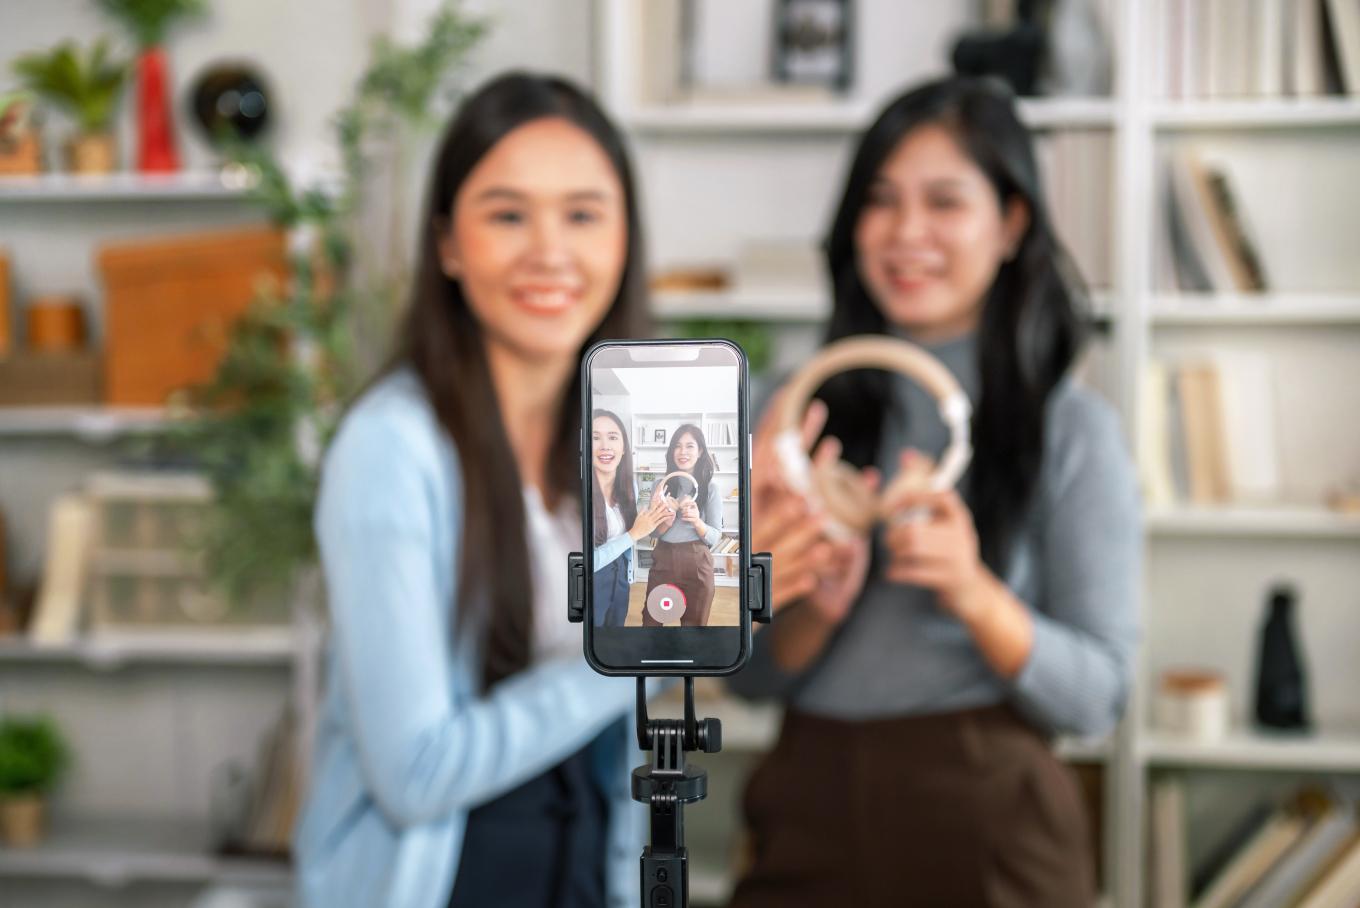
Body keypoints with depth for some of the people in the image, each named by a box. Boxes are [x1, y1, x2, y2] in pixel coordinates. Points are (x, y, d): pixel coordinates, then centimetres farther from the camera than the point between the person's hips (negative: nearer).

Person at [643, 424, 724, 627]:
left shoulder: (710, 488, -2)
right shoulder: (662, 485, 3)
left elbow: (715, 537, -4)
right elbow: (652, 532, 5)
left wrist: (696, 521, -24)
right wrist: (666, 523, -17)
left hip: (697, 564, -2)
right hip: (663, 560, 2)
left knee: (693, 624, 11)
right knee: (651, 621, 11)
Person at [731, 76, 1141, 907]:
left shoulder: (1072, 427, -4)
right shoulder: (803, 409, 2)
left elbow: (1098, 697, -6)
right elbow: (749, 675, 3)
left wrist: (975, 595, -21)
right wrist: (817, 609, -16)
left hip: (983, 829, -2)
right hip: (810, 813, 2)